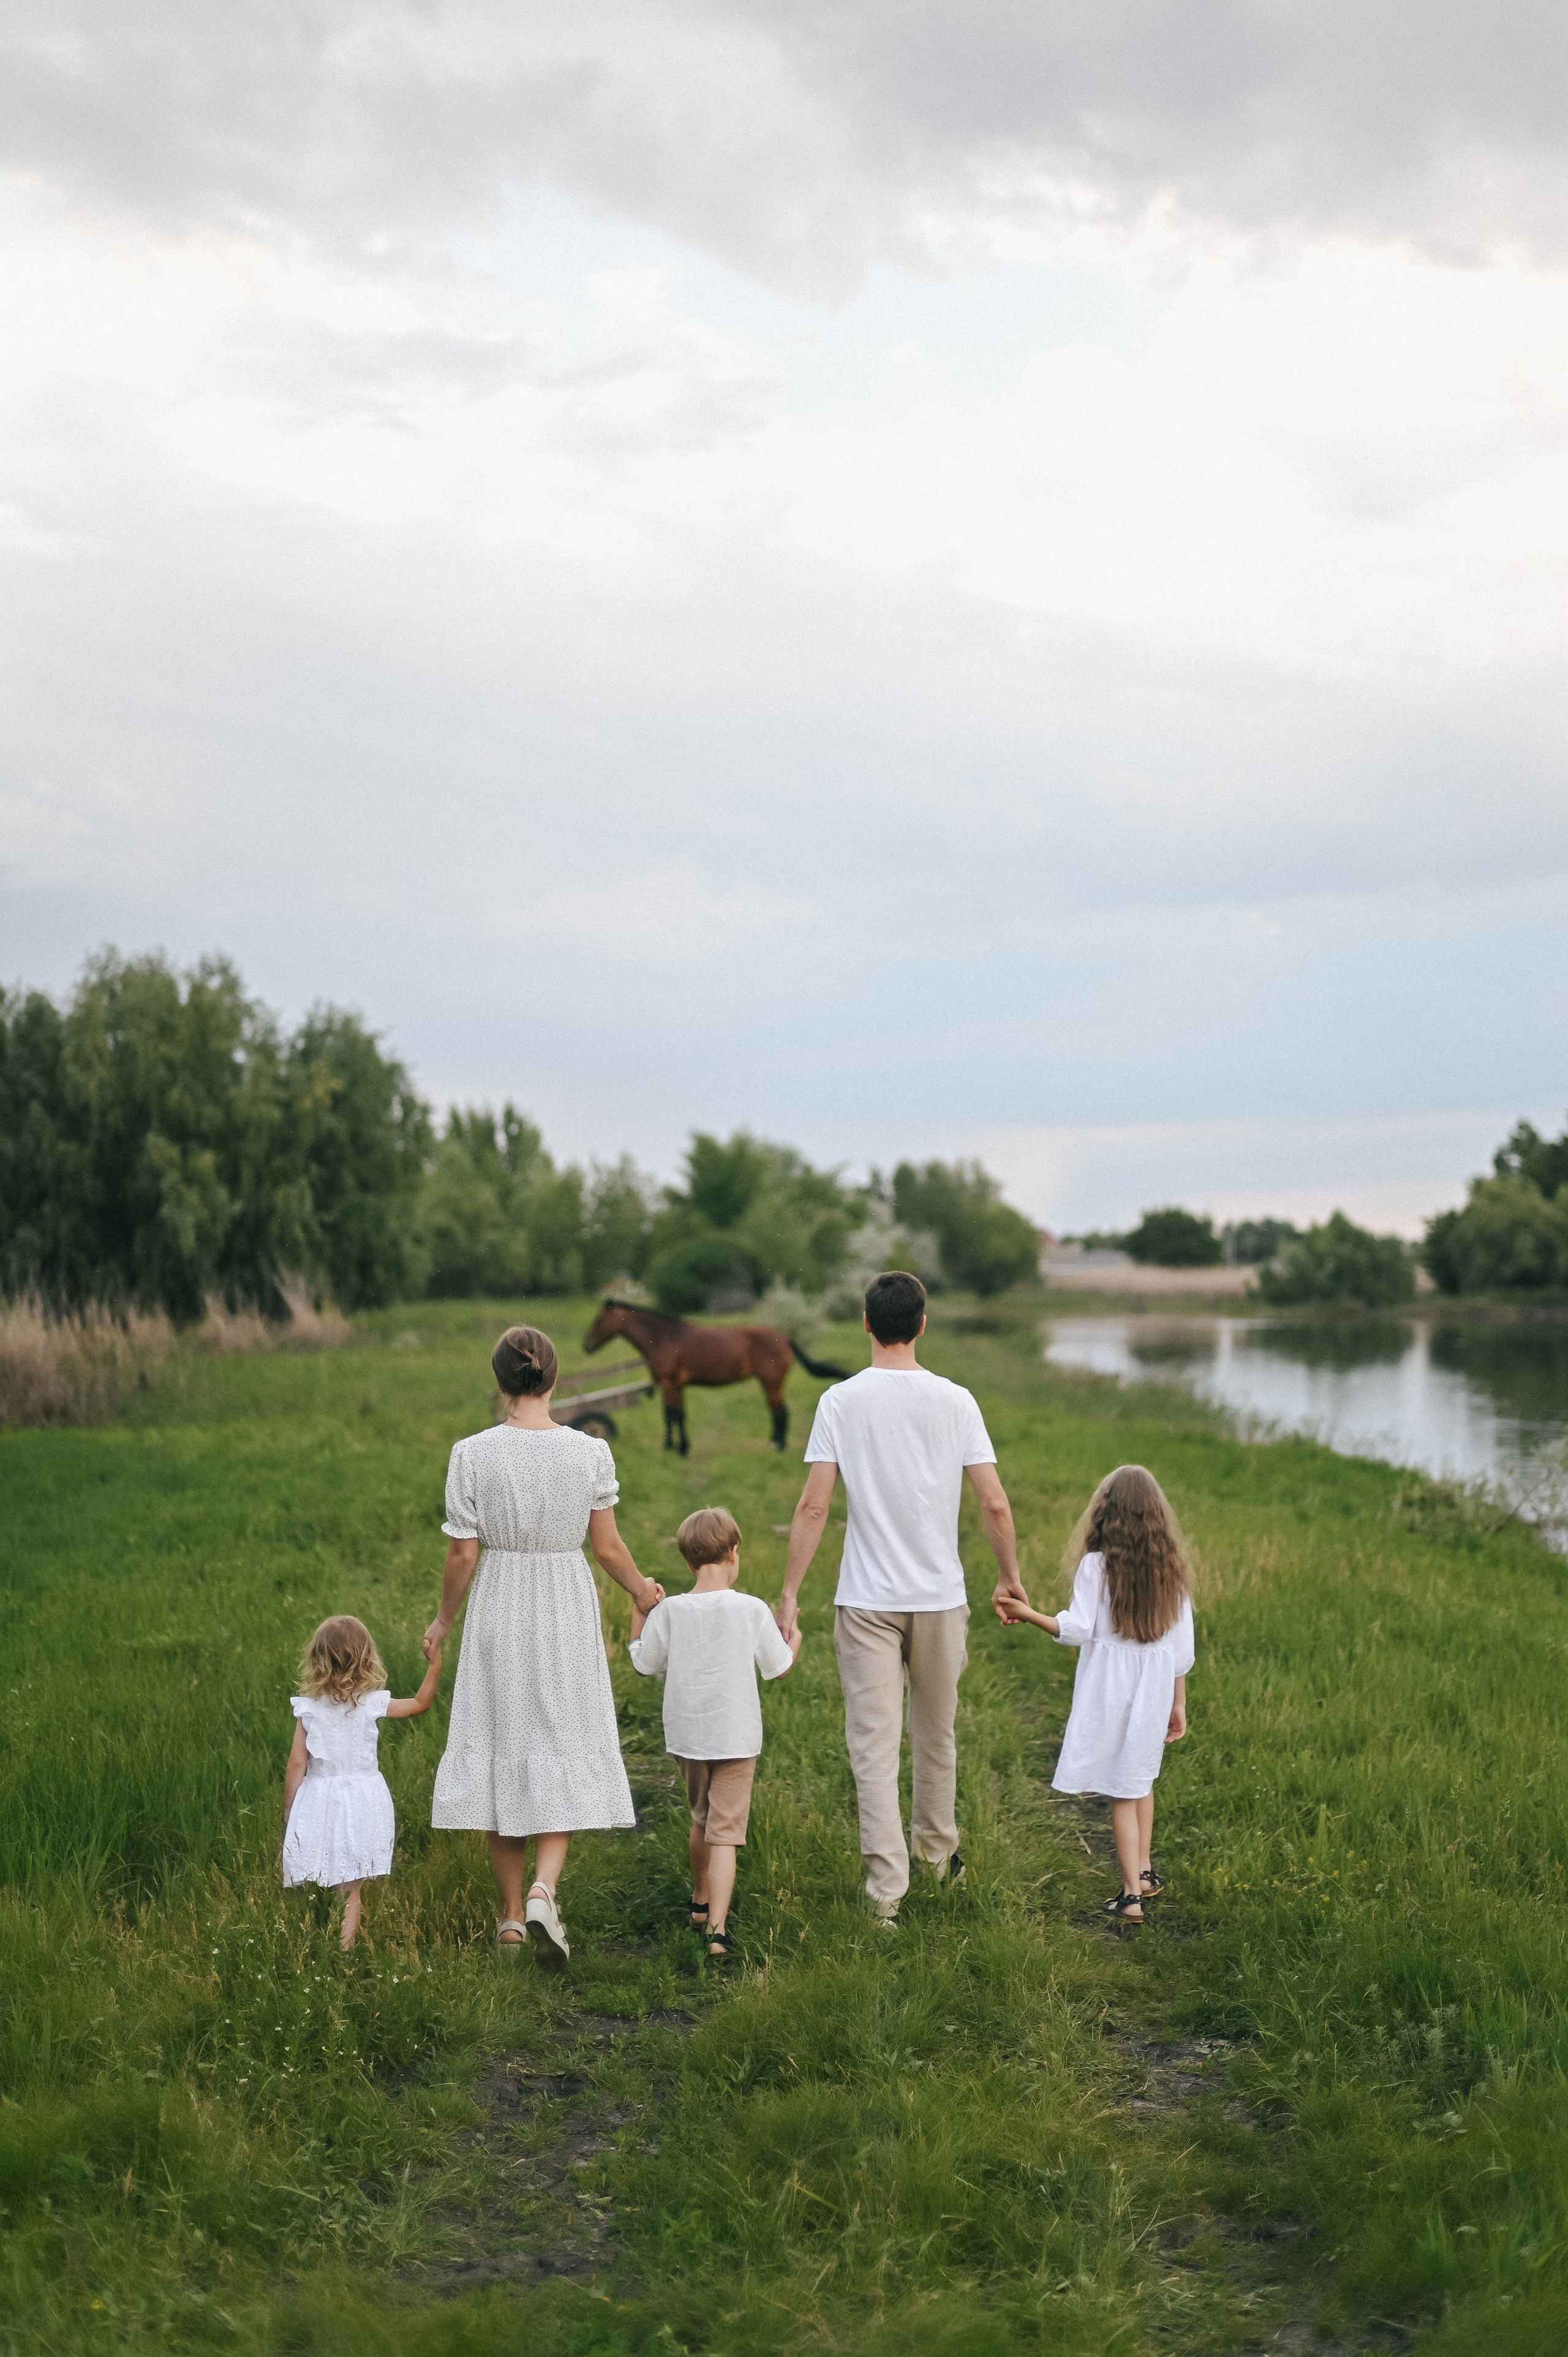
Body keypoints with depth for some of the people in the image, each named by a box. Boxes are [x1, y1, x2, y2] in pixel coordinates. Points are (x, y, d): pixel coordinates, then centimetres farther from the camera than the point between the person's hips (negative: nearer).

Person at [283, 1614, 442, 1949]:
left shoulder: (308, 1707, -3)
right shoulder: (373, 1703, -5)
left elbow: (296, 1763, -1)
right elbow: (420, 1703, 11)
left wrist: (288, 1811, 9)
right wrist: (435, 1664, 19)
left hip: (317, 1798, 1)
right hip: (362, 1800, -1)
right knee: (350, 1885, 1)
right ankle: (346, 1946, -4)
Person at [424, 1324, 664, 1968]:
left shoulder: (472, 1454, -10)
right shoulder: (590, 1452, -8)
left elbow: (462, 1555, -7)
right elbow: (607, 1546, -1)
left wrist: (444, 1620, 9)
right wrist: (642, 1591, 18)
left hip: (498, 1612, 0)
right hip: (567, 1611, 0)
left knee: (502, 1751, 11)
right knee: (564, 1752, 8)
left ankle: (512, 1915, 19)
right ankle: (543, 1890, -14)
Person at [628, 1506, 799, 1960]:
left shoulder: (670, 1610, -7)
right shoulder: (753, 1610, -11)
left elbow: (644, 1663, 4)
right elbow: (780, 1668, -2)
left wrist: (638, 1614, 15)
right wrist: (795, 1636, 18)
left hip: (687, 1735, 3)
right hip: (736, 1737, -3)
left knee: (701, 1819, 24)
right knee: (724, 1833, -2)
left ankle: (700, 1904, 40)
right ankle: (717, 1927, -14)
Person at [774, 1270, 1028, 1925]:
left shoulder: (841, 1401, -7)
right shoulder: (954, 1400, -4)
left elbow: (813, 1508, -9)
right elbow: (995, 1504, -4)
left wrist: (789, 1593, -3)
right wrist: (1010, 1579, 10)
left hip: (867, 1600, -2)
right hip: (941, 1597, 2)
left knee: (874, 1745, 0)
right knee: (935, 1733, 20)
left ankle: (886, 1885, -5)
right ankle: (939, 1851, 37)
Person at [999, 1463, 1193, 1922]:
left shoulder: (1095, 1565, -12)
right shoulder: (1172, 1569, 0)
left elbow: (1077, 1630, -15)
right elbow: (1183, 1648, 3)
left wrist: (1027, 1613, -4)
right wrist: (1178, 1705, 12)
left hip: (1109, 1689, -4)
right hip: (1154, 1688, 4)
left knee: (1121, 1793, 4)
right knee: (1141, 1779, 23)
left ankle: (1132, 1894, 3)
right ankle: (1144, 1872, 33)